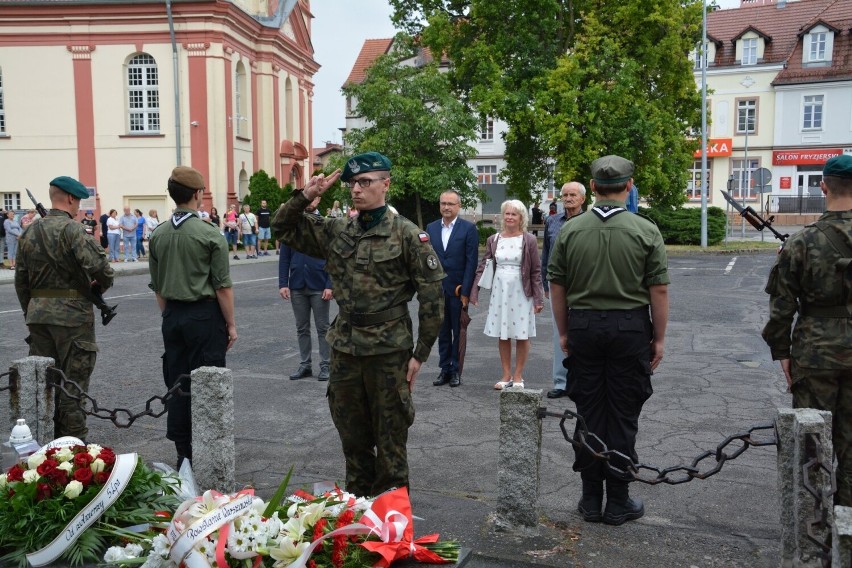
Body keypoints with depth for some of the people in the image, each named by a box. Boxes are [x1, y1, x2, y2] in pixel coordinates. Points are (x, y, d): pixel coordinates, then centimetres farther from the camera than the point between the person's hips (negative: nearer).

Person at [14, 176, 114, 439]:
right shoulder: (72, 229, -13)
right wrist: (103, 285, -2)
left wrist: (29, 313, 21)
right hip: (71, 314, -6)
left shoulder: (30, 232, 9)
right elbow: (99, 267, -24)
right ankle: (73, 441, 9)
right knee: (73, 381, 2)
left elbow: (21, 279, 14)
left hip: (37, 313, 7)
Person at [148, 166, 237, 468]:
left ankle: (183, 454, 20)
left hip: (172, 317, 6)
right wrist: (231, 324, -3)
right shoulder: (209, 234, -11)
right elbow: (223, 286, -11)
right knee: (206, 387, 0)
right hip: (204, 314, -6)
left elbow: (157, 286, 12)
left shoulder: (158, 234, 6)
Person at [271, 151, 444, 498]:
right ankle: (356, 502, 34)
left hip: (389, 349, -5)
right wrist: (305, 196, -4)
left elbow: (432, 296, -9)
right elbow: (282, 229, 13)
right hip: (345, 347, 5)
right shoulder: (336, 231, 6)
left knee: (390, 438, 8)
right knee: (351, 435, 17)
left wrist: (421, 353, -10)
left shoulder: (407, 234, -8)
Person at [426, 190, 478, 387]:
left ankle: (456, 370, 14)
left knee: (458, 332, 5)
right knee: (442, 332, 10)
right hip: (437, 289, 4)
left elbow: (471, 262, -7)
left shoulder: (469, 228, -4)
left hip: (458, 290, -3)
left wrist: (465, 291, -11)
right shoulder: (431, 228, 8)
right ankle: (445, 369, 18)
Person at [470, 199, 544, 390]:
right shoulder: (493, 240, 5)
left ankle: (518, 376, 18)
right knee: (502, 335, 9)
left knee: (521, 336, 4)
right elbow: (482, 267, 6)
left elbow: (536, 271, -3)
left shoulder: (529, 241, -4)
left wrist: (538, 298, -7)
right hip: (499, 291, 3)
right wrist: (474, 292, -1)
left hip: (521, 292, -3)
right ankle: (506, 375, 21)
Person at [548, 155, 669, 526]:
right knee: (622, 417, 6)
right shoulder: (646, 231, -6)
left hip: (583, 326, 2)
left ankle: (591, 500, 18)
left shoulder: (570, 230, 1)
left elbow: (557, 286, 4)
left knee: (588, 415, 9)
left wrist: (564, 332, 13)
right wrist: (659, 338, 4)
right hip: (630, 328, -2)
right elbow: (658, 290, -5)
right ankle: (617, 502, 15)